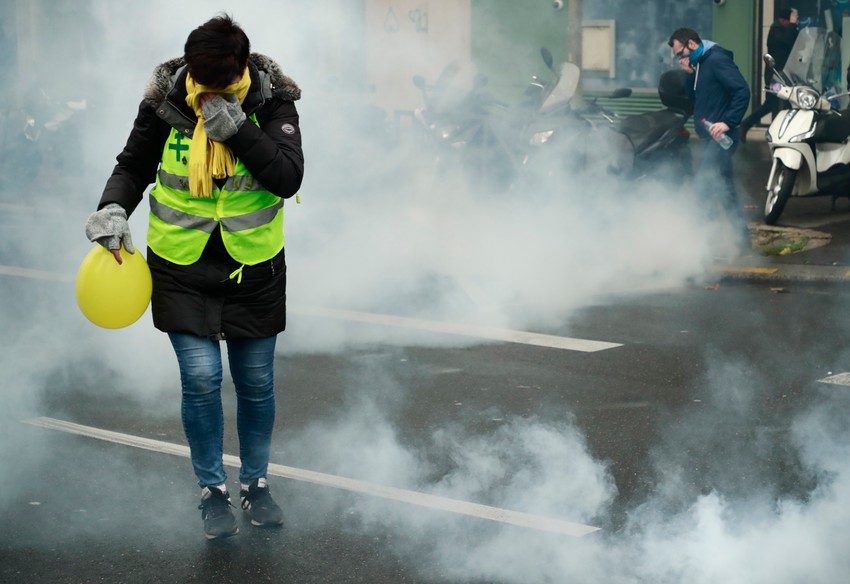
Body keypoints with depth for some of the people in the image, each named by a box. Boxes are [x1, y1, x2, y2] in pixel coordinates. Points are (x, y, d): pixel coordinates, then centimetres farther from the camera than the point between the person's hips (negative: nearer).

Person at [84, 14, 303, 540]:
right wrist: (114, 207, -16)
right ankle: (213, 489, 16)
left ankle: (256, 483, 32)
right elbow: (133, 166, 4)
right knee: (201, 379, -6)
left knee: (256, 383, 11)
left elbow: (289, 179, -22)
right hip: (182, 267, 0)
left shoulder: (272, 102, -13)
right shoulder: (165, 103, -11)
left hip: (254, 269, 1)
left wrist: (238, 129, -32)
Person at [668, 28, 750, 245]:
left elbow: (742, 91, -21)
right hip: (713, 138, 10)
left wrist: (728, 122, -29)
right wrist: (690, 74, 4)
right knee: (725, 190, 12)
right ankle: (741, 238, 17)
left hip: (720, 137, -10)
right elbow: (694, 97, 21)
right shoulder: (700, 63, 17)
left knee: (701, 186, -13)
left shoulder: (717, 60, -13)